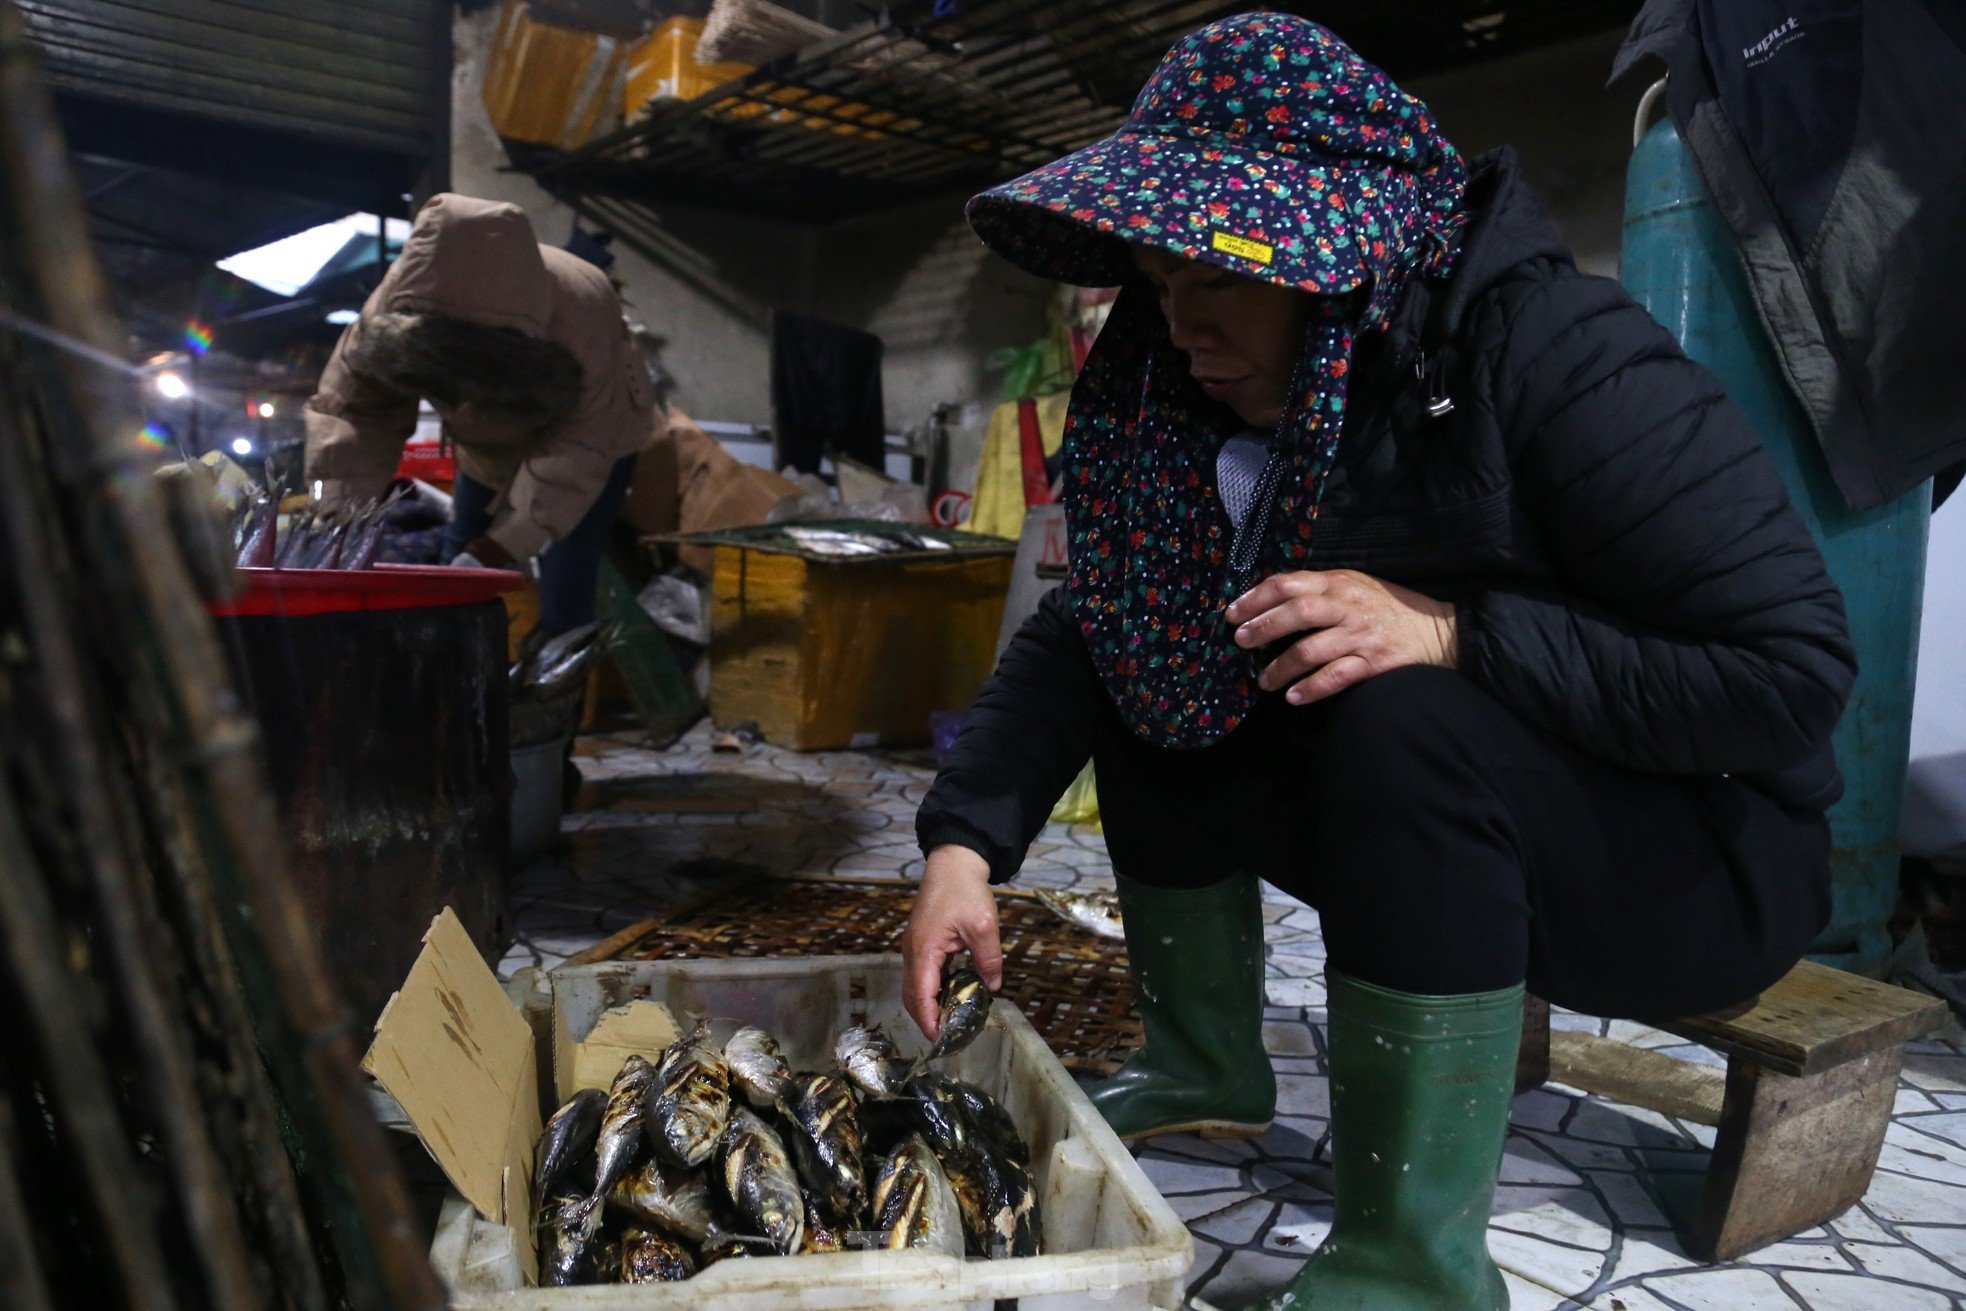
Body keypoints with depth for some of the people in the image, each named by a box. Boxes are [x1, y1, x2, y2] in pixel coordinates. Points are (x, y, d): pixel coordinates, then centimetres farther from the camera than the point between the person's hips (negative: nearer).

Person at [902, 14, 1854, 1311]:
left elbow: (1793, 672, -27)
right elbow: (1089, 628, -9)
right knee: (1150, 688, -3)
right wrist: (965, 844, -20)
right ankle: (1208, 1069, 13)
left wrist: (1456, 633, -35)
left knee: (1401, 719, -34)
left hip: (1697, 856, -6)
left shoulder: (1558, 359, -25)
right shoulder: (1212, 404, -6)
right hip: (1435, 823, 7)